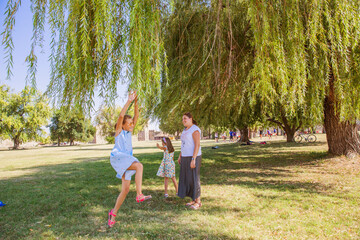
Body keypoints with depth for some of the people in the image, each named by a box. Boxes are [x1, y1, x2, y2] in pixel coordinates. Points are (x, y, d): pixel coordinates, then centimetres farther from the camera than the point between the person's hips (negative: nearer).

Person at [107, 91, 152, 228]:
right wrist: (129, 101, -18)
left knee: (125, 189, 0)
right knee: (139, 166, -29)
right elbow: (121, 115, -15)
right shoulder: (119, 131, 1)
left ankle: (113, 213, 14)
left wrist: (136, 103, -1)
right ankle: (139, 195, -31)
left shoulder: (129, 132, 16)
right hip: (117, 158, -7)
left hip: (126, 162, 7)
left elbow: (136, 116, 9)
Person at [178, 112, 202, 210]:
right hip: (186, 157, 10)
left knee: (194, 179, -5)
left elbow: (197, 145, -21)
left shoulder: (195, 130, -16)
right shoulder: (186, 130, 14)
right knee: (188, 178, 11)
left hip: (193, 157, -9)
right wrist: (180, 156, 17)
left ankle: (198, 202, 7)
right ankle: (194, 200, 22)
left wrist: (193, 159, -25)